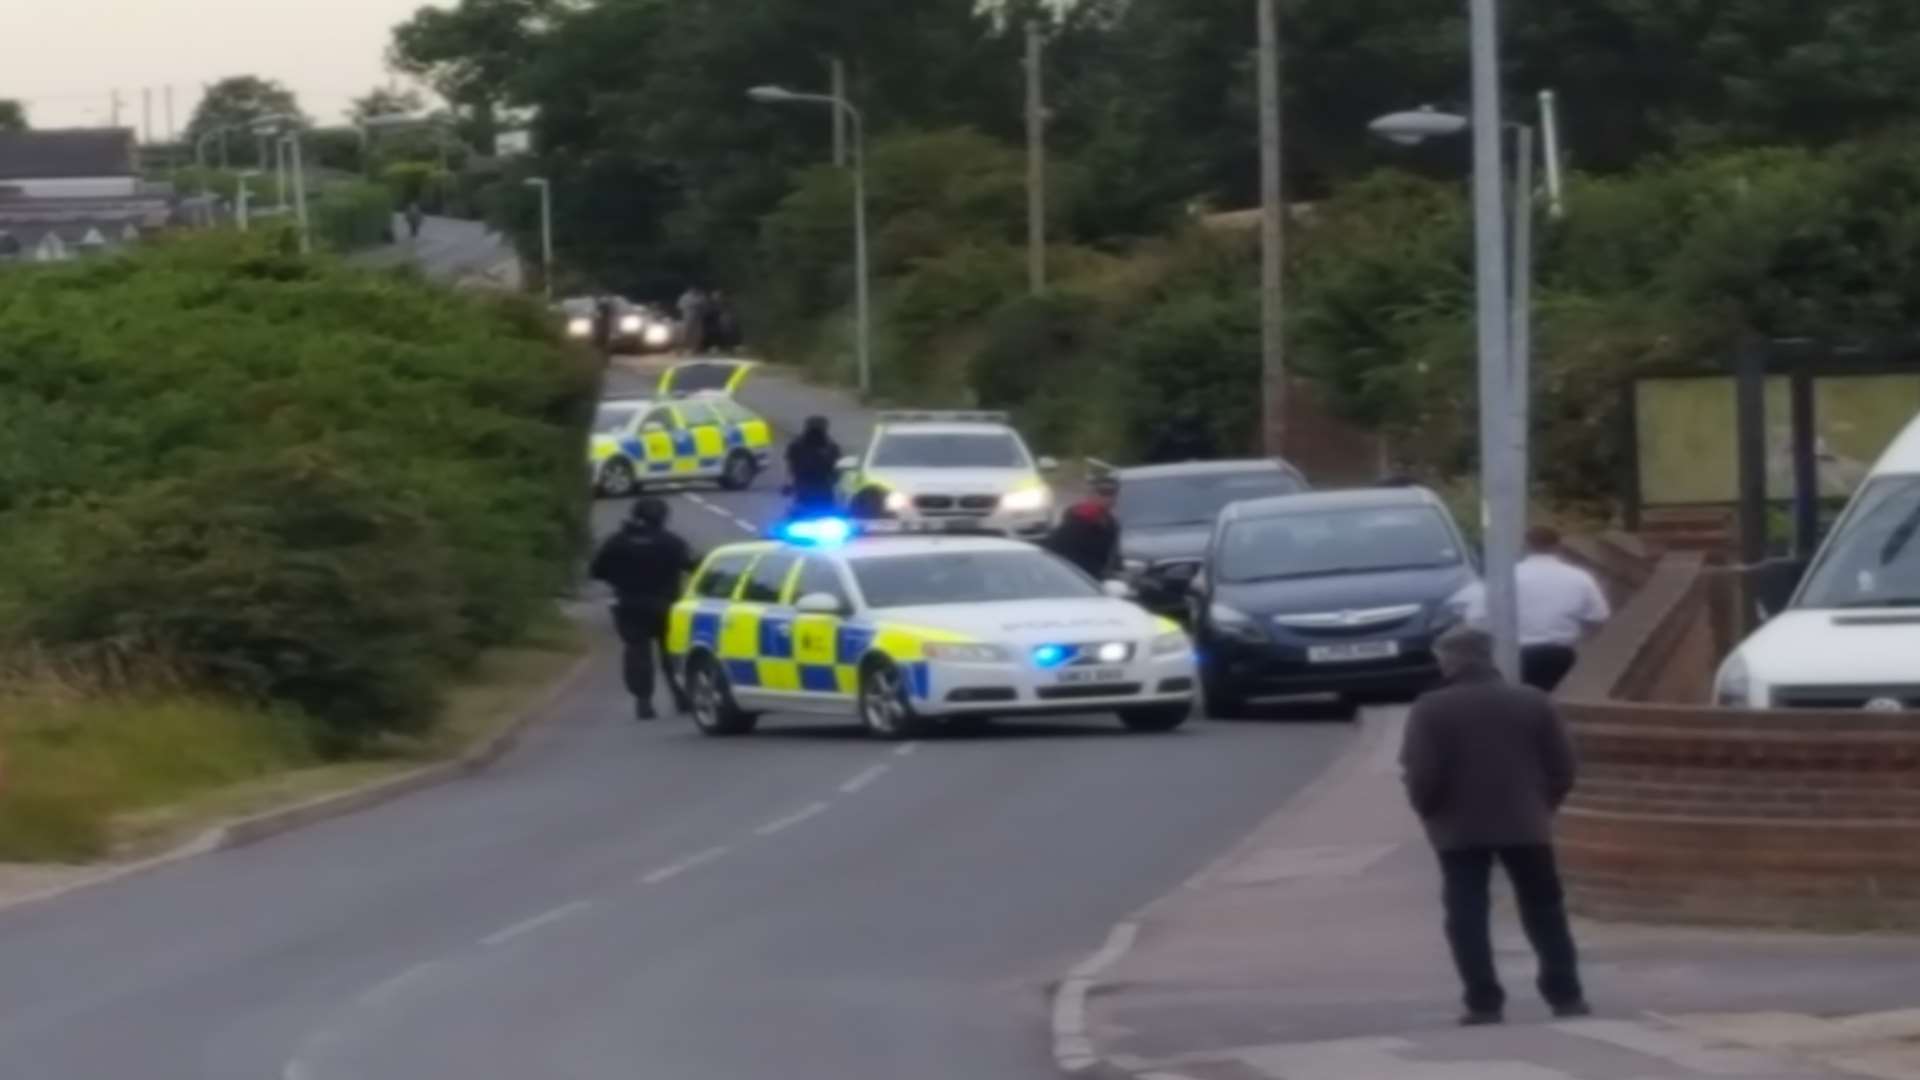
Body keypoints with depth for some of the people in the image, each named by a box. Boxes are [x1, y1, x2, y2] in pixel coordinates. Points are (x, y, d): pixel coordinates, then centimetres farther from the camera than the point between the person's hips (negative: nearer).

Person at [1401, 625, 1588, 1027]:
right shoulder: (1533, 702, 5)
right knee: (1545, 911, 12)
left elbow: (1421, 774, -12)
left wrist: (1429, 812, 5)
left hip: (1460, 828, -2)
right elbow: (1562, 766, 4)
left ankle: (1484, 1002, -5)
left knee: (1468, 916, 2)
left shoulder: (1432, 710, -6)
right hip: (1526, 824, 3)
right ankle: (1566, 996, 10)